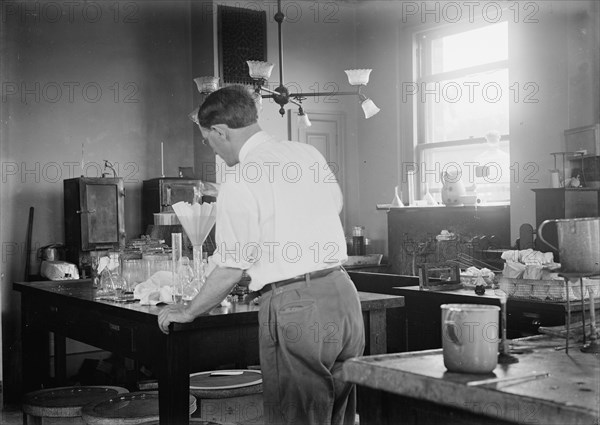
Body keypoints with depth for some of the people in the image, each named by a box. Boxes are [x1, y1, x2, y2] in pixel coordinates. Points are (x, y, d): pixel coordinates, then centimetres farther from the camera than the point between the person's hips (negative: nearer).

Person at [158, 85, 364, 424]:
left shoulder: (240, 181, -11)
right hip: (343, 293, 7)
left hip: (294, 307, -7)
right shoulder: (309, 153, 9)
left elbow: (231, 269, -9)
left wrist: (187, 313, 6)